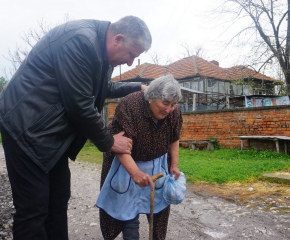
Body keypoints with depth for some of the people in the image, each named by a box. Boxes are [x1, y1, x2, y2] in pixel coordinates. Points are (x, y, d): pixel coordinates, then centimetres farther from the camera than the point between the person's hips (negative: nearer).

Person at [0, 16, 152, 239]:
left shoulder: (99, 46, 5)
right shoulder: (80, 40, -24)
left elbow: (102, 88, 24)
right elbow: (80, 105, -23)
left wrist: (137, 87, 15)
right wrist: (108, 141, -10)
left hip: (52, 131, 9)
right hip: (28, 127, -9)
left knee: (59, 200, 15)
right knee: (34, 206, -1)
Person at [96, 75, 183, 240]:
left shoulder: (175, 112, -15)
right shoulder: (130, 106, -32)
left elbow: (174, 140, 2)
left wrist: (174, 165, -2)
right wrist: (135, 173, -47)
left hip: (156, 163, 4)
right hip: (127, 161, -3)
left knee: (158, 202, 5)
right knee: (128, 204, -2)